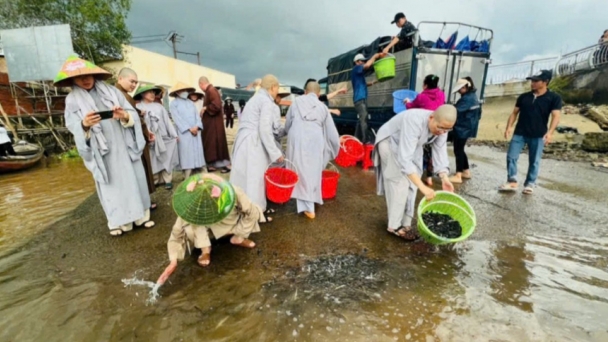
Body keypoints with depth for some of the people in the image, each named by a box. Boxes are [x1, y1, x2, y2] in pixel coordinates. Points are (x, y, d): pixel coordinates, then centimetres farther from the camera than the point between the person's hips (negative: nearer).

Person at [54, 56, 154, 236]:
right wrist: (84, 125, -26)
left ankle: (141, 215, 16)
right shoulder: (72, 101, 5)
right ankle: (119, 221, 14)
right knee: (112, 185, 4)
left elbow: (133, 114, 1)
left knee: (133, 181, 5)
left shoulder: (112, 91, 7)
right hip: (102, 153, -1)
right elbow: (74, 129, -3)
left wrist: (124, 116, -22)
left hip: (124, 147, 1)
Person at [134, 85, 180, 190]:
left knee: (166, 159, 3)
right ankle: (155, 181, 14)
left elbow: (167, 120, 11)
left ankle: (168, 180, 9)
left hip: (163, 137, 3)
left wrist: (174, 134, 8)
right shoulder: (138, 107, 3)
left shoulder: (159, 106, 14)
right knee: (153, 161, 3)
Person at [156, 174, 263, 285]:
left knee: (253, 212, -25)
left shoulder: (234, 193, -41)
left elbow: (252, 212, -26)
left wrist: (239, 234, -19)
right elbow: (177, 233, -28)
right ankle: (205, 250, -8)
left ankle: (238, 239, -1)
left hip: (229, 221, 1)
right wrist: (173, 262, -36)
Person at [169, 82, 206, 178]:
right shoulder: (174, 103, 3)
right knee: (187, 153, -7)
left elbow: (197, 115, 9)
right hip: (184, 132, -5)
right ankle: (187, 179, -5)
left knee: (197, 152, 3)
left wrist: (197, 126, -9)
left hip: (196, 131, 5)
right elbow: (177, 118, -7)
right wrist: (189, 128, -13)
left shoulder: (191, 102, 18)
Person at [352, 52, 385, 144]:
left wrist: (372, 83, 15)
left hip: (362, 98, 10)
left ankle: (357, 138, 13)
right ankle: (366, 140, -21)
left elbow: (362, 84, 29)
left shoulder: (359, 72, 25)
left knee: (362, 119, 10)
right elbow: (367, 65, -21)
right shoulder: (356, 69, -4)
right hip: (359, 98, -10)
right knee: (363, 118, -16)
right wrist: (375, 56, -8)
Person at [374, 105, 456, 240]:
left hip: (411, 145, 7)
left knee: (411, 183, 2)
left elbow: (440, 152, -16)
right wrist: (423, 187, -53)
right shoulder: (414, 122, -42)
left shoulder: (441, 127, -18)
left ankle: (405, 223, 12)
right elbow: (405, 159, -48)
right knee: (400, 183, -13)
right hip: (390, 142, -7)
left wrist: (444, 178, -32)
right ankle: (394, 226, -2)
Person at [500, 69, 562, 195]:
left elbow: (556, 116, -11)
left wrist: (550, 132, -26)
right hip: (519, 133, 2)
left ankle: (530, 184, 17)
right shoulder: (523, 97, 7)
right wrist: (509, 127, -7)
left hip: (538, 136, -2)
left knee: (534, 161, 5)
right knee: (511, 157, -4)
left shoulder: (554, 98, -2)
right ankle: (512, 182, 6)